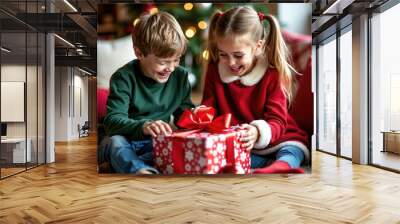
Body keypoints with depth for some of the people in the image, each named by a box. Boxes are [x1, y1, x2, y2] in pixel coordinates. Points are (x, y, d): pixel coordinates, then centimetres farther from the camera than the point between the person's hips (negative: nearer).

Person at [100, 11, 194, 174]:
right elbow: (112, 121, -24)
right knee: (115, 141, -35)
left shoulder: (180, 76, 0)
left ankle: (125, 163, -30)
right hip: (127, 141, -3)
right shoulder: (124, 77, -14)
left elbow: (183, 114, 10)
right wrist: (143, 126, -43)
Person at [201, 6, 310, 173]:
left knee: (290, 155, -33)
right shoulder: (214, 70, 1)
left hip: (276, 140, -2)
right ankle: (273, 166, -36)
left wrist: (258, 132, -36)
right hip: (236, 147, 3)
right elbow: (209, 107, 9)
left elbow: (277, 122, -13)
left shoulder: (274, 74, -9)